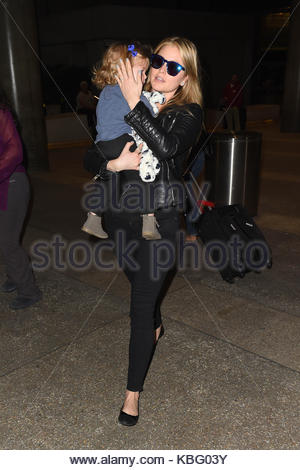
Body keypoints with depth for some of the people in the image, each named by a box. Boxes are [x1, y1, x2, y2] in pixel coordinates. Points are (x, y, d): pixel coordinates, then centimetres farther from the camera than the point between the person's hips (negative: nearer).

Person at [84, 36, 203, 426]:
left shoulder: (189, 113, -5)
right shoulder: (122, 104, 3)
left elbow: (167, 147, -28)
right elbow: (90, 159, 0)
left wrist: (134, 104, -22)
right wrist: (115, 163, -20)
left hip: (159, 220, -4)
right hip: (120, 215, 4)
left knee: (141, 304, -2)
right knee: (138, 280, 25)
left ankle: (133, 391, 16)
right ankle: (156, 327, 58)